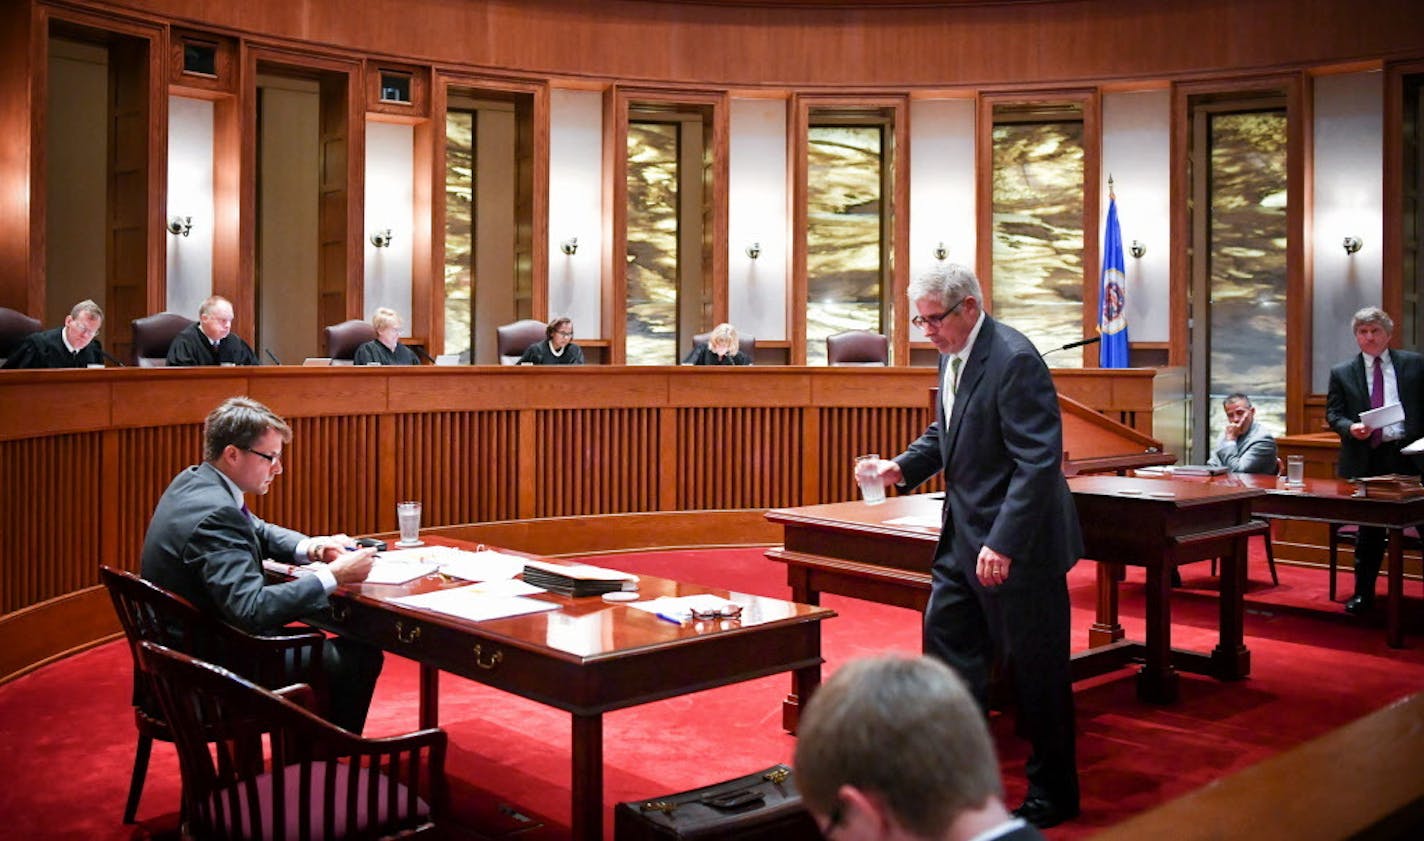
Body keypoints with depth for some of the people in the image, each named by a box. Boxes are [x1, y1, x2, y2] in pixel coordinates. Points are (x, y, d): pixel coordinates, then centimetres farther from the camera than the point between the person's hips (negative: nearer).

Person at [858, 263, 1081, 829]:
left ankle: (1053, 794, 22)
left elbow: (1039, 461, -25)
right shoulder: (952, 355, 7)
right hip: (965, 532, 9)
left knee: (1035, 667, 4)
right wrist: (903, 467, 2)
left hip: (1016, 540, -9)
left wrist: (1003, 543, -29)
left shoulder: (1014, 361, -21)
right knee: (946, 637, 13)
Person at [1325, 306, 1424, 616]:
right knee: (1368, 530, 9)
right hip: (1365, 460, 1)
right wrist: (1350, 428, -14)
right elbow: (1333, 414, 6)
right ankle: (1363, 593, 19)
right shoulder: (1342, 373, 7)